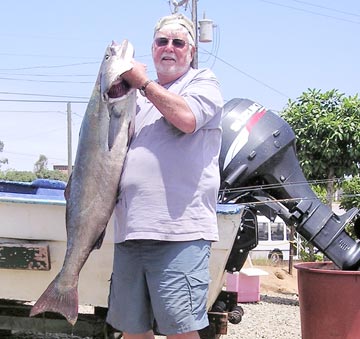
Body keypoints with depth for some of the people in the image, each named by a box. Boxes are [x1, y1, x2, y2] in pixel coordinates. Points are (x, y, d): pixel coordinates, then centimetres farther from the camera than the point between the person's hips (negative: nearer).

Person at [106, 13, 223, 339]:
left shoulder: (204, 82, 7)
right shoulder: (137, 97, 25)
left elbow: (186, 118, -14)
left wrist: (142, 82, -3)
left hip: (178, 229, -6)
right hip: (130, 229, 7)